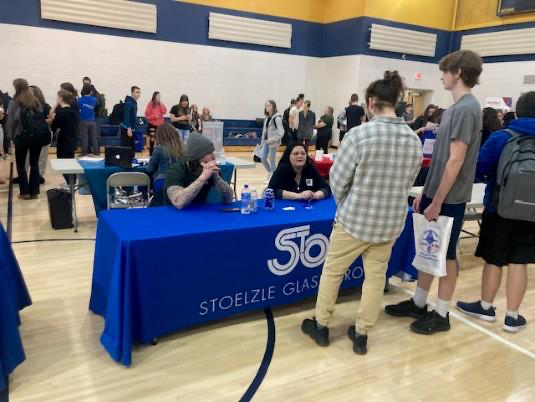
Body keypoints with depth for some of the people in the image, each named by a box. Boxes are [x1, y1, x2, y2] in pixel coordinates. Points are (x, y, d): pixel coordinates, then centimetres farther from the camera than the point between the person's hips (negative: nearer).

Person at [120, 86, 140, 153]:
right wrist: (129, 128, -25)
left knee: (132, 148, 10)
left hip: (132, 128, 9)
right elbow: (126, 116, -21)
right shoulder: (129, 102, -13)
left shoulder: (134, 102, 15)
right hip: (126, 128, -9)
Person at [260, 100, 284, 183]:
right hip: (266, 142, 8)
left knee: (271, 160, 0)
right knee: (263, 159, 9)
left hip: (273, 143, -7)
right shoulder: (266, 117, 10)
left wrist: (272, 140, -20)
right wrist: (262, 142, 15)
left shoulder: (277, 117, -14)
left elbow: (281, 132, -17)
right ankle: (270, 173, 32)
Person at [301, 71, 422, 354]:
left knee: (332, 272, 15)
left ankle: (321, 326, 30)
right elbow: (407, 184, 6)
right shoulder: (414, 140, -3)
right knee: (375, 277, 16)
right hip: (391, 222, 4)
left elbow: (338, 179, -11)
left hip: (354, 219, -4)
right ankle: (361, 335, 27)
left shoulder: (359, 134, -17)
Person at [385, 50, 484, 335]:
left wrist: (437, 202, -19)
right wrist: (425, 193, 16)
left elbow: (455, 161, -21)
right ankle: (418, 304, 30)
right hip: (435, 193, 8)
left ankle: (441, 314, 19)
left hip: (449, 199, -8)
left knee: (445, 255, 4)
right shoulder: (455, 108, 12)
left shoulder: (466, 109, -16)